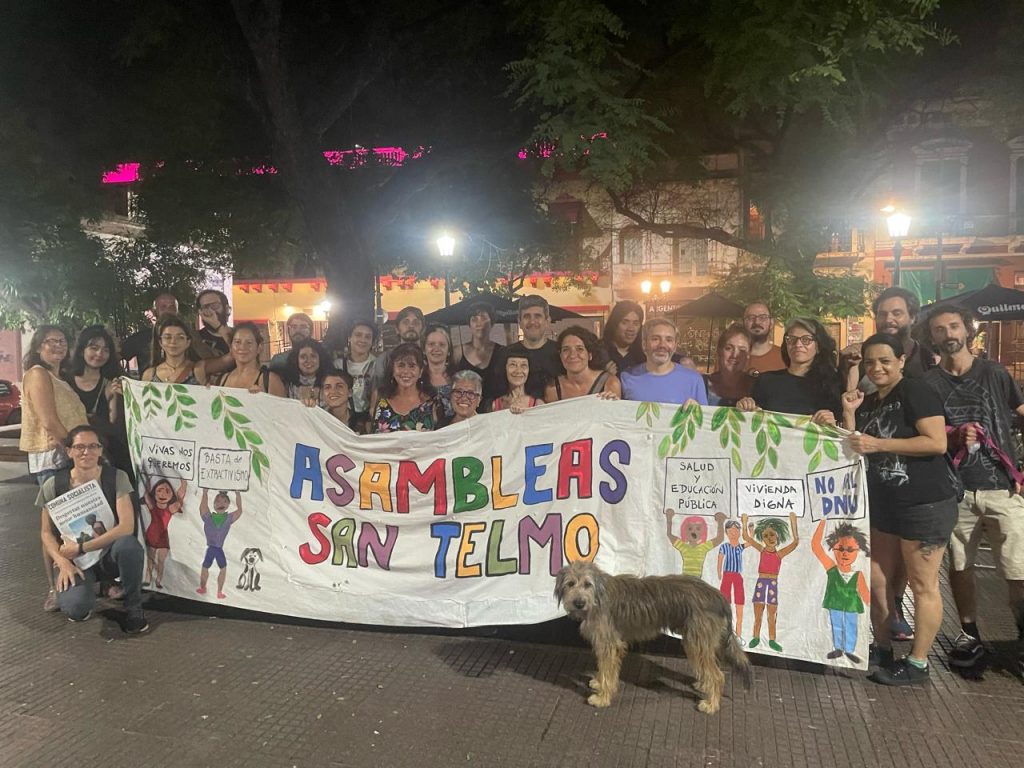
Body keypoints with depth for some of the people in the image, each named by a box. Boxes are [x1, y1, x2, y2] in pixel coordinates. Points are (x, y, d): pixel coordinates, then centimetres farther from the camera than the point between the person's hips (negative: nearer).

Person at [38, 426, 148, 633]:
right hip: (73, 560, 0)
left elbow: (127, 526, -17)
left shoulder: (116, 478, -8)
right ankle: (84, 590, 10)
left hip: (109, 554, 0)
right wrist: (62, 562, -17)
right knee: (75, 608, -32)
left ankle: (133, 609, -10)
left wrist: (80, 548, -19)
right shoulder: (53, 485, -5)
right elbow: (47, 533, 1)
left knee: (129, 544, -37)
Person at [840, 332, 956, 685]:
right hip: (884, 506, 8)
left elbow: (937, 443, -20)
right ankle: (883, 650, 28)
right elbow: (853, 451, 12)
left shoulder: (915, 392, -11)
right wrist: (849, 413, 0)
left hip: (925, 505, -8)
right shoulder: (868, 402, 12)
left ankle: (917, 664, 13)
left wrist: (878, 444, -22)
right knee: (877, 582, 13)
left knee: (922, 585, 3)